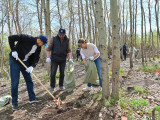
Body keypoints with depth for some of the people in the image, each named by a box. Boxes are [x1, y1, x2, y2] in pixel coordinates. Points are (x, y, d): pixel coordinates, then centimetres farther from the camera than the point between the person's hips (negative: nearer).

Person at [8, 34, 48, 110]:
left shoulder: (38, 47, -4)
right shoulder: (26, 38, -24)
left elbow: (36, 58, -3)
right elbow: (11, 38, -23)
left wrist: (32, 66, -19)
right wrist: (13, 50, -26)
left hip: (25, 62, 7)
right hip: (15, 61, -7)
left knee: (29, 80, 11)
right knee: (15, 82, -3)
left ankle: (32, 98, 25)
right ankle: (14, 103, 11)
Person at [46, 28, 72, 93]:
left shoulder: (67, 40, 2)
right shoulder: (53, 39, -5)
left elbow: (68, 50, 6)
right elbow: (48, 49, -3)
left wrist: (70, 58, -5)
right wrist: (48, 57, -13)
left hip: (63, 60, 2)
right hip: (54, 60, -2)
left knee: (62, 73, 9)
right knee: (53, 74, 0)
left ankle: (61, 85, 24)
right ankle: (52, 87, 12)